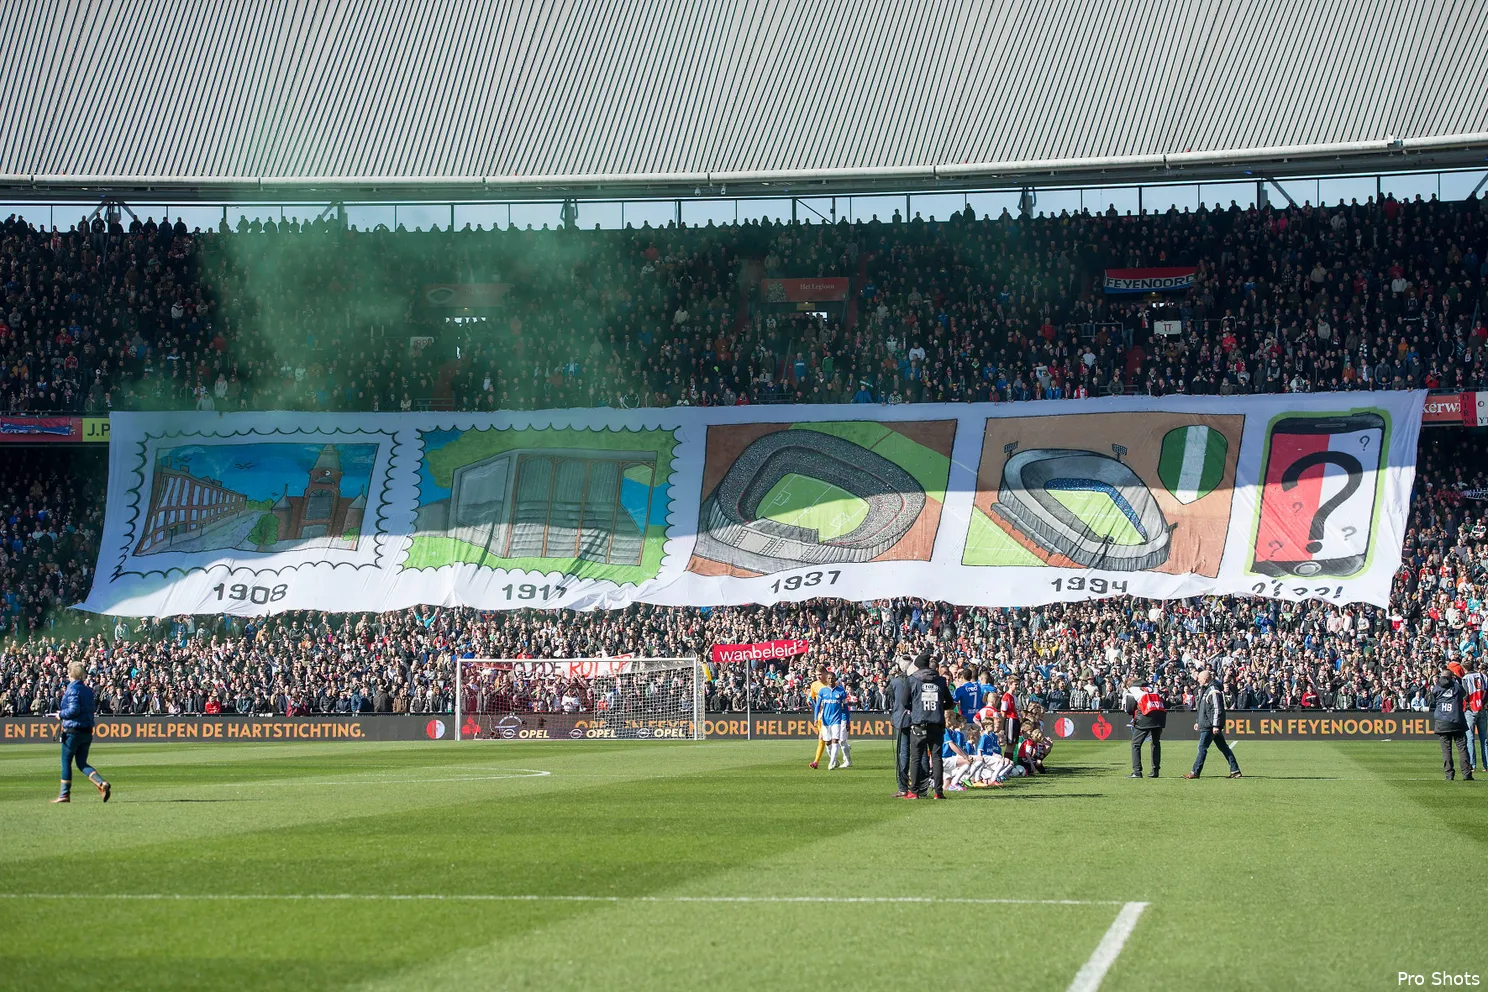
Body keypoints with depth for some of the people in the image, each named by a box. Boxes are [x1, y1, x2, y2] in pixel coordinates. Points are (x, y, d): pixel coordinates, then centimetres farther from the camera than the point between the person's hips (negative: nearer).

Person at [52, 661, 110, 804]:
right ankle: (102, 784, -9)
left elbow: (74, 710, -21)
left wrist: (61, 714, -4)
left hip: (73, 730, -7)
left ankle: (65, 794, 7)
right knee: (82, 763, 11)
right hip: (87, 731, 7)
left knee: (66, 761, 4)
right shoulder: (88, 690, 11)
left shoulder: (72, 689, -12)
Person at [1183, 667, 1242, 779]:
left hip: (1210, 726, -10)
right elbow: (1202, 709, 27)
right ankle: (1235, 770, 11)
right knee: (1223, 747, 9)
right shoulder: (1205, 690, 18)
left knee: (1202, 748, -6)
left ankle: (1196, 772, -3)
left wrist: (1216, 725, -24)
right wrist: (1198, 722, 28)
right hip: (1206, 724, 10)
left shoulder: (1213, 690, -14)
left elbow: (1217, 709, -20)